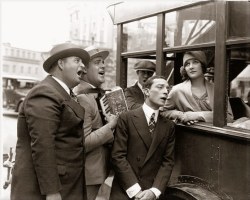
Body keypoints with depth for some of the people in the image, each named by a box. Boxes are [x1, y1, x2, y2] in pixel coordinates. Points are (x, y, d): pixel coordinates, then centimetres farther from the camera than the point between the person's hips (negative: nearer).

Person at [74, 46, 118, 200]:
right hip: (87, 173, -9)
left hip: (101, 168, 9)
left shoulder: (100, 95, 9)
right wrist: (110, 126, -19)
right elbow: (83, 143, -26)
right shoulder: (80, 98, -21)